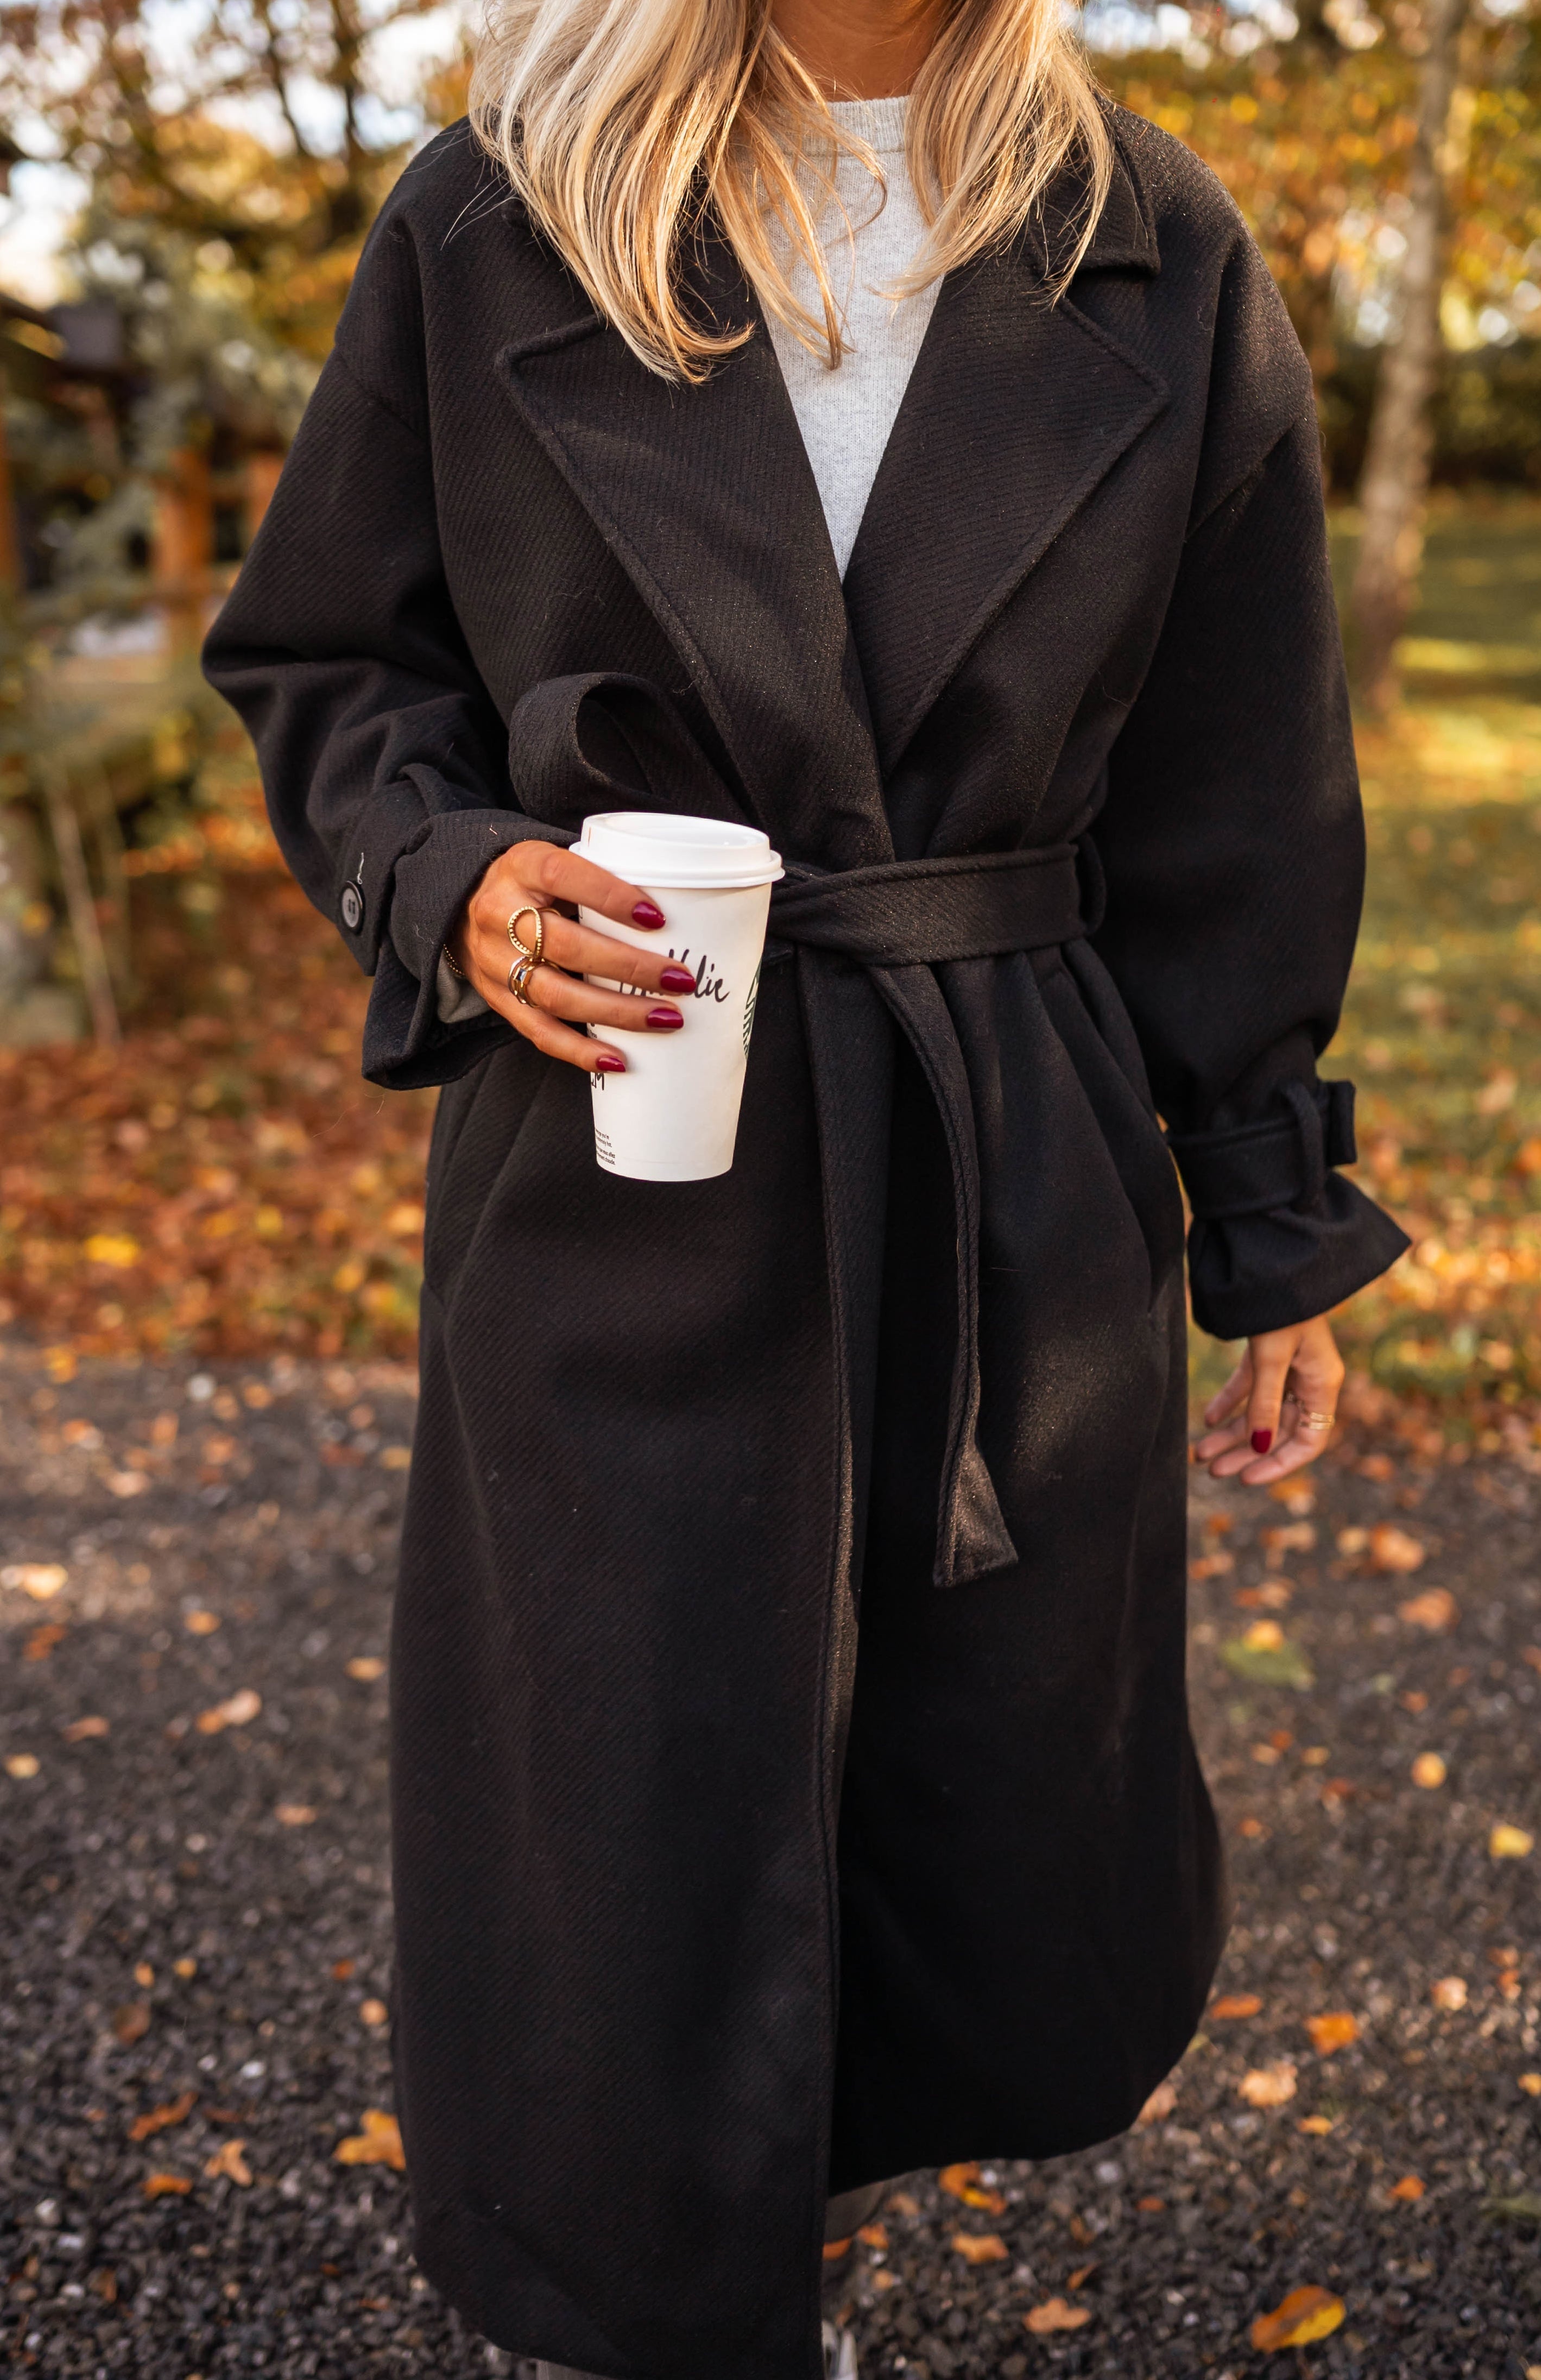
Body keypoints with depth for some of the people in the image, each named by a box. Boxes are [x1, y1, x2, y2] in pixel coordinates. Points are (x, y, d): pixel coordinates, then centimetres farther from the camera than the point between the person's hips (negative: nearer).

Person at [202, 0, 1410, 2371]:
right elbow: (322, 663, 8)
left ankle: (792, 2167, 49)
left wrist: (1277, 1231, 7)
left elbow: (1230, 803, 5)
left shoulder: (1155, 259, 3)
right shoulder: (492, 220, -1)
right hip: (620, 1196, -2)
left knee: (1044, 1933, 15)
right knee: (629, 1905, 5)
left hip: (1028, 1200, 3)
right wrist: (450, 881, -14)